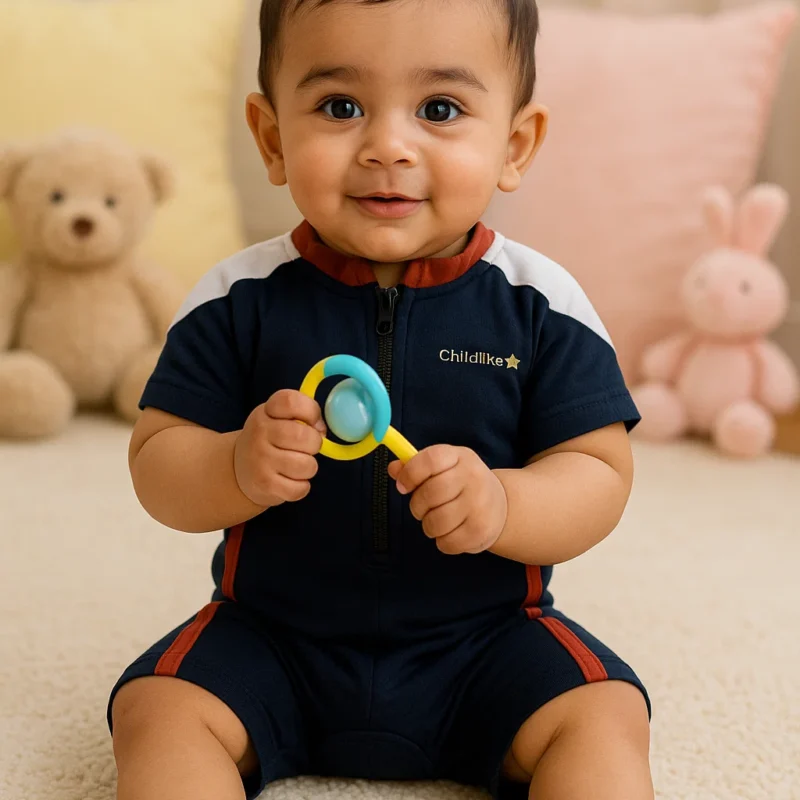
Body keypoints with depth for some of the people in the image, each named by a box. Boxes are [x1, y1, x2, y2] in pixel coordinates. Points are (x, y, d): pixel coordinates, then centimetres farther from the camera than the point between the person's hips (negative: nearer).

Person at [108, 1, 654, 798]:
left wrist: (502, 503, -29)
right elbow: (155, 459, -5)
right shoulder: (238, 298, -7)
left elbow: (600, 472, -8)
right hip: (272, 635, 1)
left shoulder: (541, 305, -8)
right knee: (157, 709, -19)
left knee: (604, 717, -21)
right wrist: (239, 469, -27)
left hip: (484, 637, 0)